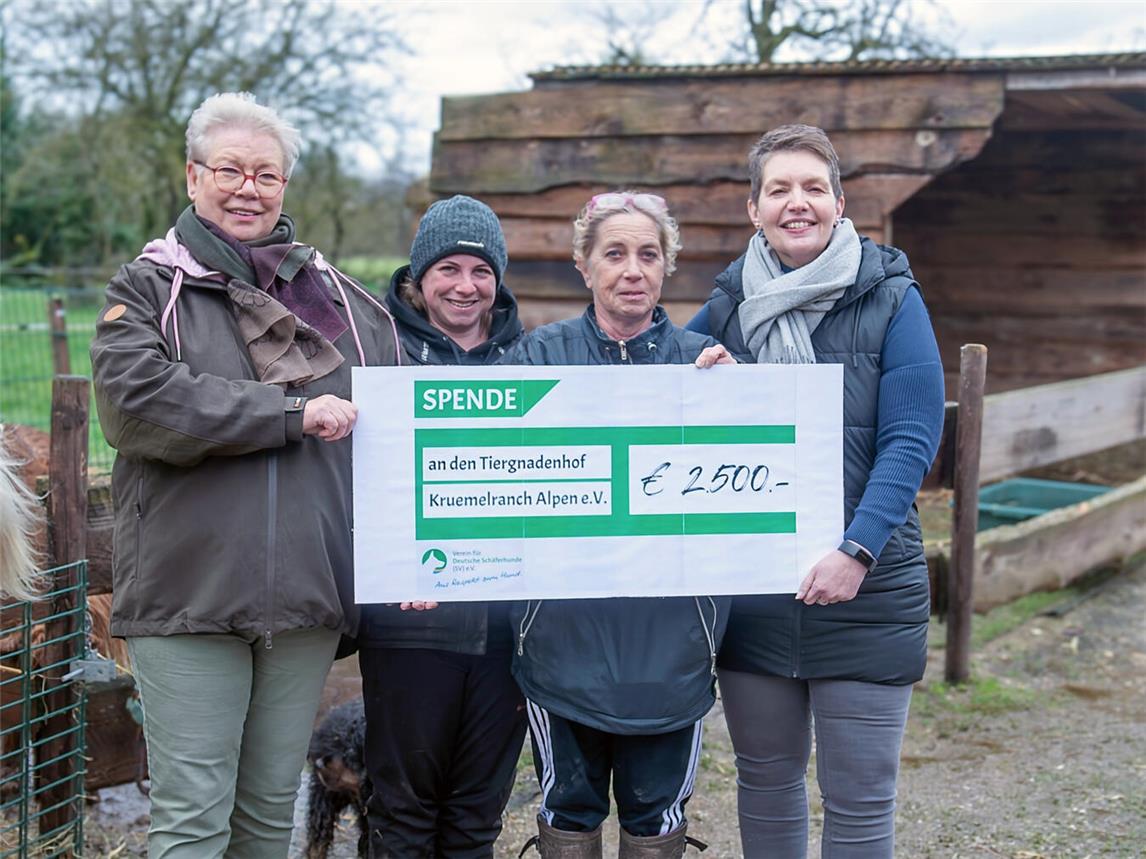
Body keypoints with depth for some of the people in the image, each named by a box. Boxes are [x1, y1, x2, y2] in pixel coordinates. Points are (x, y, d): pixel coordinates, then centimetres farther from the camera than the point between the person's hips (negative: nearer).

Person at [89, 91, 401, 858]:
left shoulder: (340, 299, 13)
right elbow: (135, 398, -15)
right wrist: (294, 414, -15)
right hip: (190, 593, -3)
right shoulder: (148, 290, 3)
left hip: (308, 594, 4)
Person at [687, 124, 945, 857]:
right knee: (765, 777, 16)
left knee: (860, 799, 4)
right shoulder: (727, 305, 5)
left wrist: (856, 552, -22)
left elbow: (911, 440, -11)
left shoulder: (891, 299, -4)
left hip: (866, 590, -3)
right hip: (751, 590, 3)